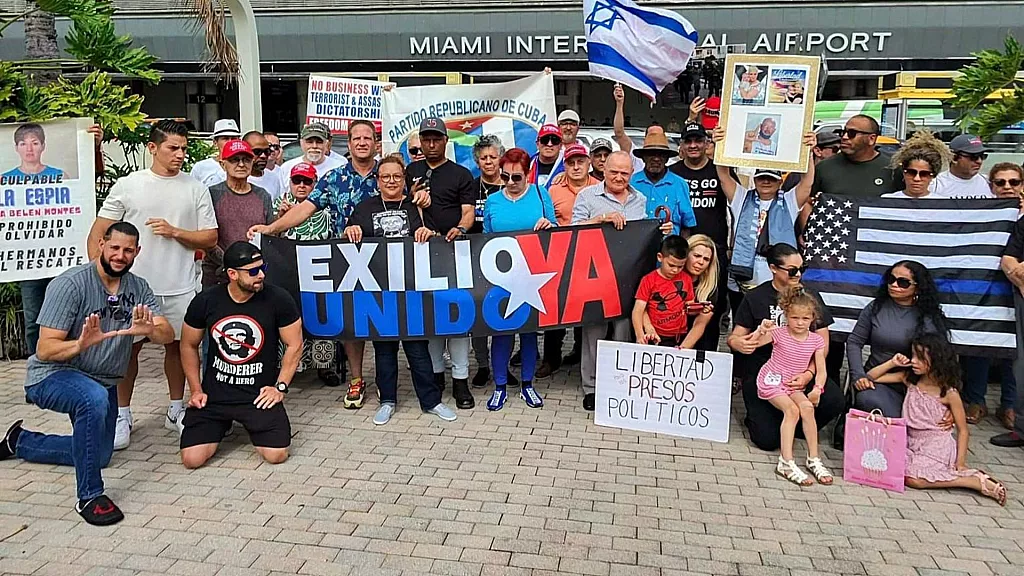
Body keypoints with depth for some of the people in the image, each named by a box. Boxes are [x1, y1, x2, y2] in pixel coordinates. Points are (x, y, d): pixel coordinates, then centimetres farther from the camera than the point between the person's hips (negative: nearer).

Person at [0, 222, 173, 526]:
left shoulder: (137, 287, -4)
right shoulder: (70, 284, -21)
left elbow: (168, 335, -16)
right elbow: (45, 350, -25)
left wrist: (149, 329, -40)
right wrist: (81, 344, -45)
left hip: (103, 381, 7)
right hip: (52, 376, -7)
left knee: (99, 455, 21)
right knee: (94, 398, -41)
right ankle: (89, 497, -27)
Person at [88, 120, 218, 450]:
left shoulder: (196, 189, 3)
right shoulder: (127, 185, 0)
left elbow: (210, 238, 3)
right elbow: (98, 234, 2)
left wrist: (175, 231, -12)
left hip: (180, 287, 1)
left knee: (176, 346, 11)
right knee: (128, 348, 6)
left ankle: (176, 410, 25)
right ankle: (122, 415, 19)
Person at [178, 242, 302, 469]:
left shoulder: (278, 299, -11)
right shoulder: (205, 301, -5)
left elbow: (294, 345, -2)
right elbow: (189, 346, 10)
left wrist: (280, 386, -7)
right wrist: (195, 390, 4)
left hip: (259, 394, -1)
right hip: (214, 394, 1)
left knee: (277, 455, -16)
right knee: (192, 459, -11)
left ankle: (254, 425, 19)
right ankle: (223, 424, 22)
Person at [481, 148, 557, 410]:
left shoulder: (540, 193, 3)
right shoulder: (493, 201, 7)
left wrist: (548, 225, -16)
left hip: (534, 274, 0)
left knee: (530, 326, 8)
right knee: (501, 327, 1)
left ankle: (527, 384, 20)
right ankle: (500, 386, 13)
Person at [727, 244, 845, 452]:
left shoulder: (810, 297, 7)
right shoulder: (755, 298, 3)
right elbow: (736, 337, 3)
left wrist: (809, 374, -13)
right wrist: (738, 343, -24)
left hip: (801, 371, 3)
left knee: (834, 400, -27)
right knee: (768, 440, -15)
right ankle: (758, 417, 22)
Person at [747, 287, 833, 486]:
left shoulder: (816, 340, -1)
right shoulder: (779, 333, -11)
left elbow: (821, 371, -1)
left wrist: (817, 388, -20)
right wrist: (762, 329, -38)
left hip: (793, 384, 4)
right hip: (771, 381, -4)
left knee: (807, 407, -24)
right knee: (792, 409, -26)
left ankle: (813, 459, -13)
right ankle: (786, 462, -26)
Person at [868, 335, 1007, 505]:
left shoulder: (949, 393, -11)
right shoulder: (909, 379, 1)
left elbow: (963, 430, -4)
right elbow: (871, 378, 4)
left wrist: (960, 464, -10)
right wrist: (892, 363, -7)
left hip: (936, 447, -7)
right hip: (911, 443, 7)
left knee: (914, 479, -26)